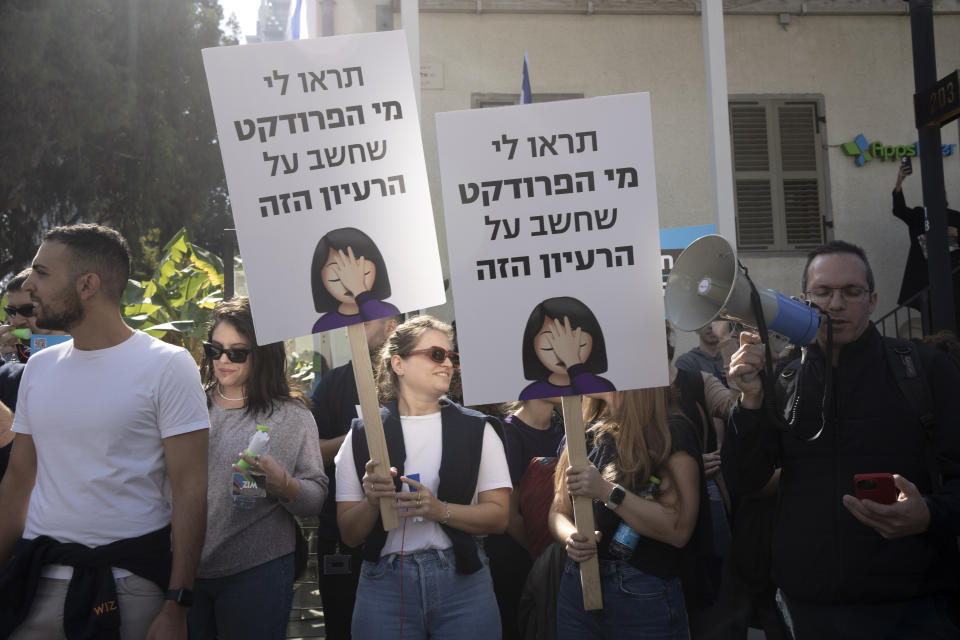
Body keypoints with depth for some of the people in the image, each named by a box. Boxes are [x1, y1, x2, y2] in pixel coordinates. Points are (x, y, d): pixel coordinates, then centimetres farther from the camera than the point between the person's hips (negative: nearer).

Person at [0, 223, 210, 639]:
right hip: (39, 575, 5)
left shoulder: (167, 365, -10)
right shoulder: (39, 367, 8)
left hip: (131, 582, -4)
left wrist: (176, 607, -16)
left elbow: (189, 488, -12)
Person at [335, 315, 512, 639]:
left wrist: (440, 511, -17)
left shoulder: (479, 429, 4)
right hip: (385, 584, 0)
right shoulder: (363, 435, 3)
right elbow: (349, 534, 3)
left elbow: (499, 516, -1)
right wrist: (372, 502, -17)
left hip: (462, 582, 1)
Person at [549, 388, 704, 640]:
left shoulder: (673, 432, -10)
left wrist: (607, 492, -24)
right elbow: (558, 511, 8)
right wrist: (571, 537, -13)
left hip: (644, 597, -5)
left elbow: (680, 529, -19)